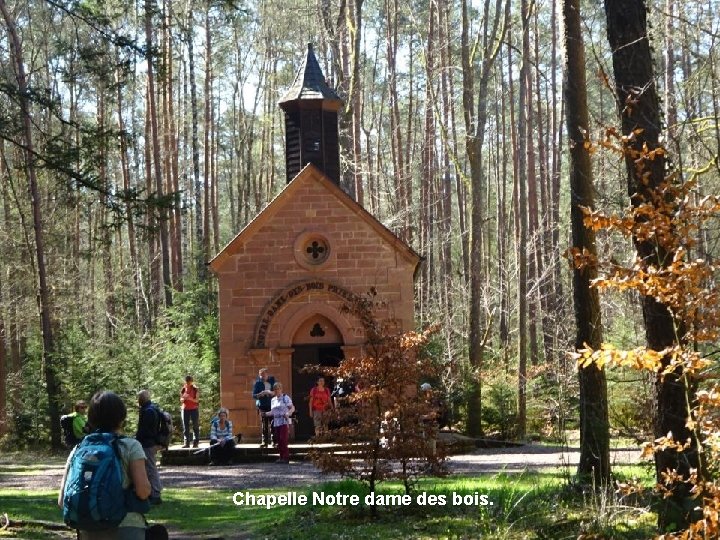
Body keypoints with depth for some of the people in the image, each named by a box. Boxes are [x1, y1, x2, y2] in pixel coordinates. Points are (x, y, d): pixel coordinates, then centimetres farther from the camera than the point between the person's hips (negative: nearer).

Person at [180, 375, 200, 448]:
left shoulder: (195, 390, -2)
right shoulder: (183, 389, 6)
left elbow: (197, 400, -6)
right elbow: (181, 400, 8)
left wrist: (190, 398, -24)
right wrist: (183, 398, -15)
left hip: (194, 409, -3)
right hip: (185, 409, 3)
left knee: (195, 426, -3)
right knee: (185, 427, 0)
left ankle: (196, 443, -1)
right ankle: (186, 443, 1)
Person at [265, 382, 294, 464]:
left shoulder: (285, 397, -2)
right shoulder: (273, 400, 16)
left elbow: (292, 408, -6)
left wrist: (287, 414, -24)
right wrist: (266, 414, 3)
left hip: (284, 422, -6)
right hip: (276, 422, 6)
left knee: (283, 439, -12)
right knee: (278, 441, 3)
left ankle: (286, 457, -10)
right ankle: (282, 457, 10)